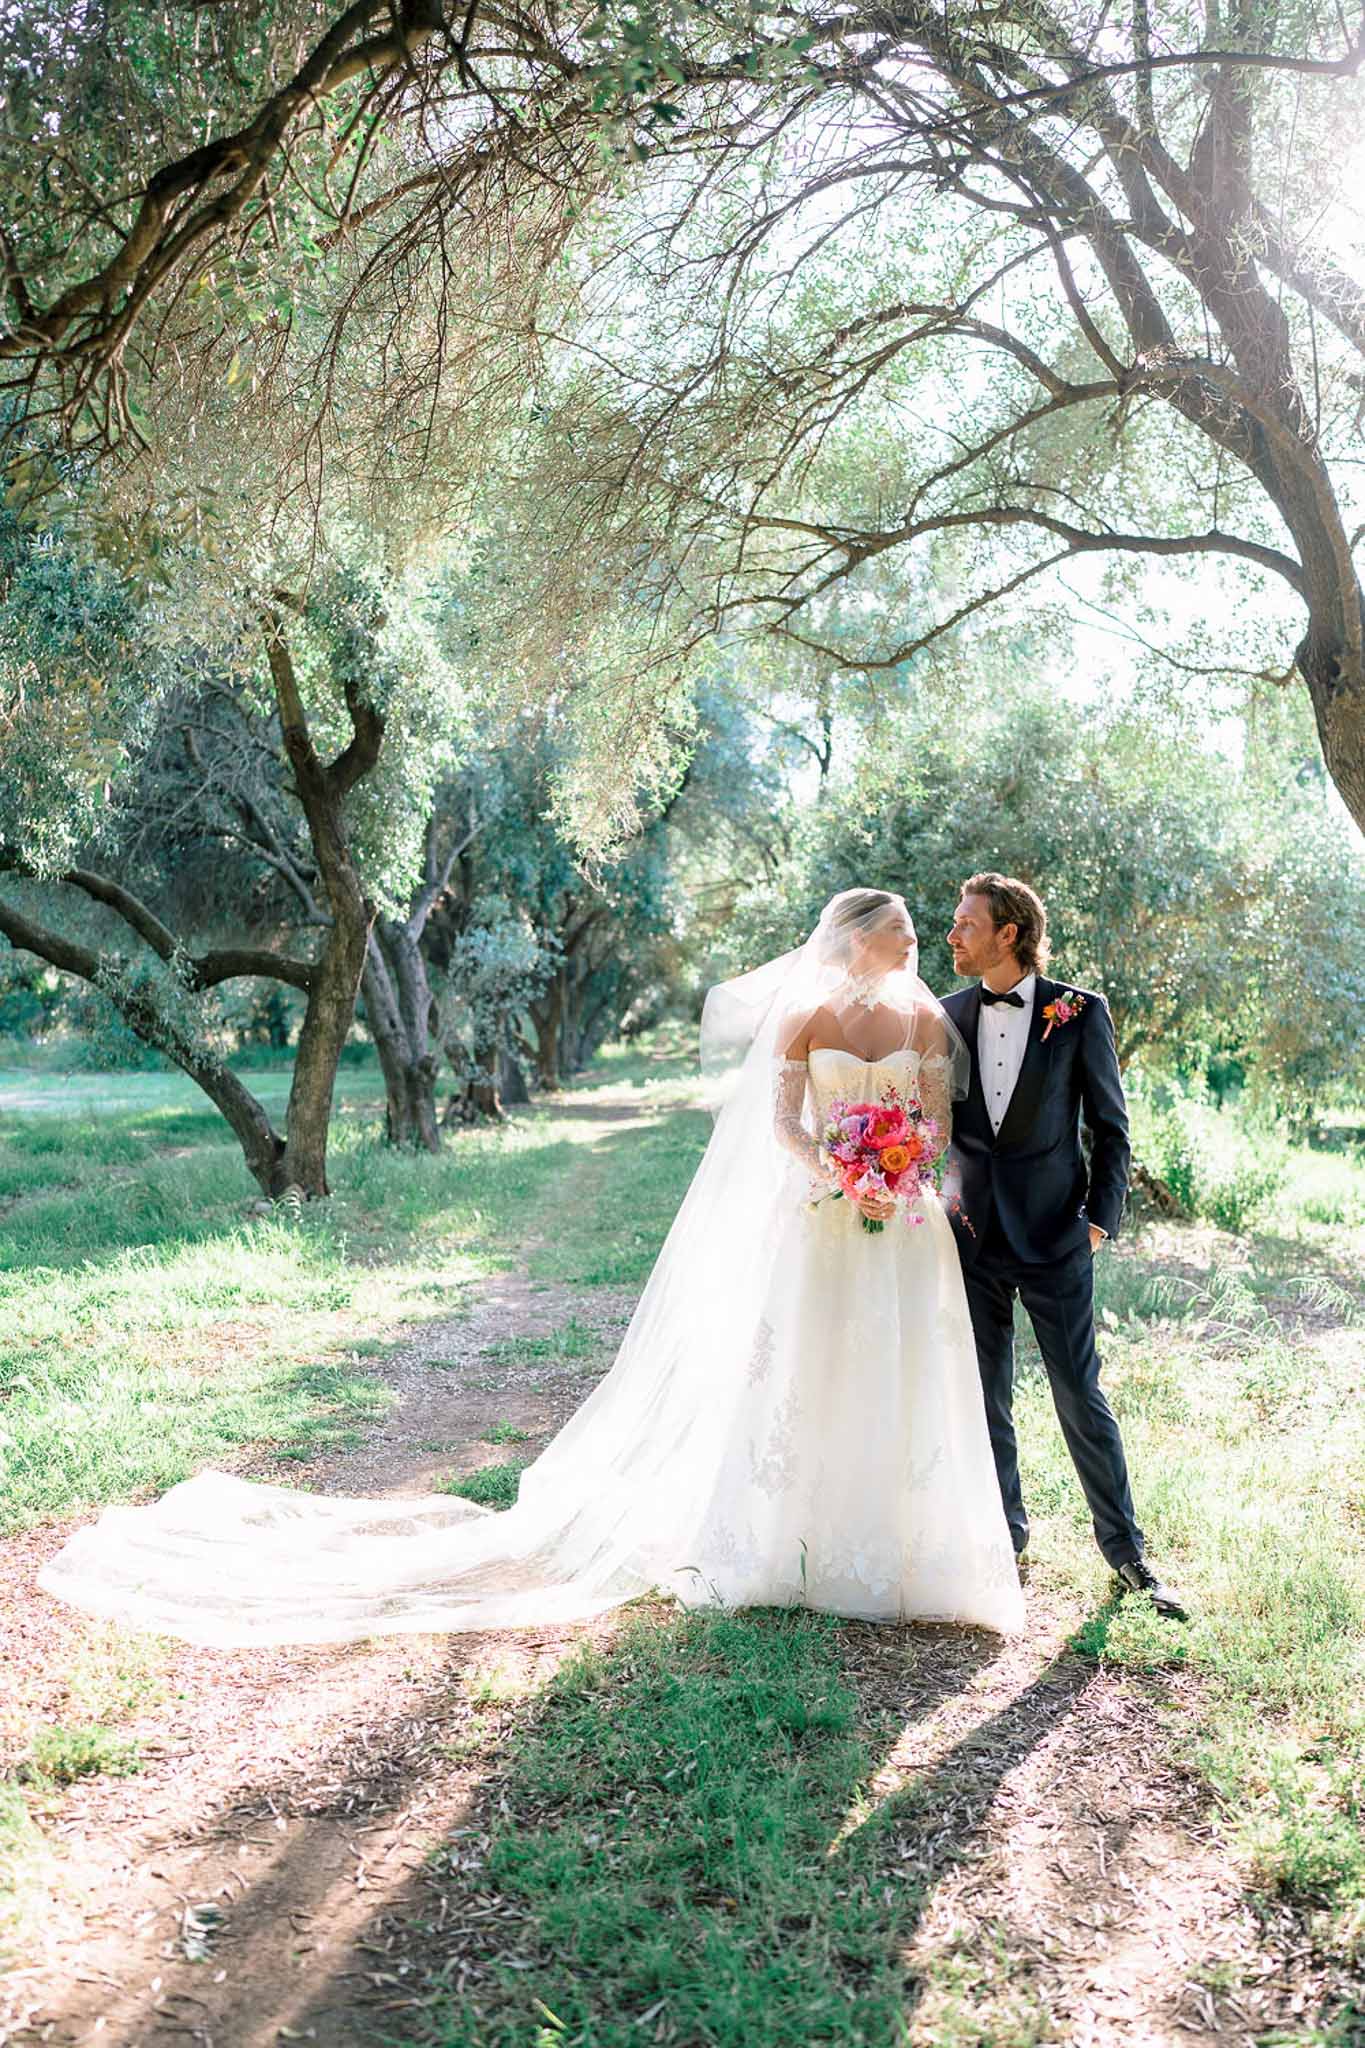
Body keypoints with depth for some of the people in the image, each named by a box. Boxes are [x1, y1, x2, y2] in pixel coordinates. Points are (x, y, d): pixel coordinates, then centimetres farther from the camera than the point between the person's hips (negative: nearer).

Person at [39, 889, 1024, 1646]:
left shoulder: (925, 1017, 7)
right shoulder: (804, 1017, -1)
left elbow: (938, 1121, 4)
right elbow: (781, 1123, -4)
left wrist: (904, 1175, -15)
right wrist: (840, 1178, -19)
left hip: (904, 1225, 3)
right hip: (818, 1222, -3)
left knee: (901, 1381, 2)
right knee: (800, 1377, 2)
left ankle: (896, 1551, 15)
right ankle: (788, 1546, 15)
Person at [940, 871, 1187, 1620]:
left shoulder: (1079, 1012, -5)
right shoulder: (949, 1015, 5)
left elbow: (1109, 1126, 0)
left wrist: (1102, 1215, -6)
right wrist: (946, 1186, 1)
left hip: (1054, 1235, -3)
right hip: (973, 1235, 3)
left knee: (1081, 1396, 2)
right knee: (984, 1397, 11)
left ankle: (1125, 1546, 17)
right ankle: (1004, 1533, 27)